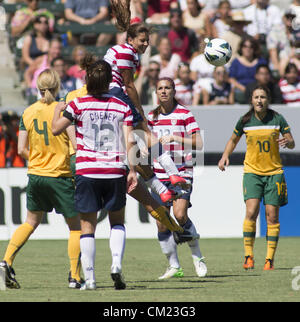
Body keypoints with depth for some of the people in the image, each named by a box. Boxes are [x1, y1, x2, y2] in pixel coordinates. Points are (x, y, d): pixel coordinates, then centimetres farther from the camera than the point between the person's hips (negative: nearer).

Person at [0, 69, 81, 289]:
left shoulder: (28, 112, 1)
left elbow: (22, 149, 3)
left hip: (35, 174, 4)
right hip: (61, 176, -4)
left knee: (31, 222, 20)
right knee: (75, 226, 7)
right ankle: (75, 277, 2)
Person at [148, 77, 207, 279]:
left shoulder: (185, 114, -3)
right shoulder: (152, 117, 11)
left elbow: (198, 144, -8)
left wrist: (174, 137, -17)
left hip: (182, 173, -4)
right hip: (159, 175, 4)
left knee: (180, 215, -20)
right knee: (161, 223, -1)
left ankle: (197, 257, 0)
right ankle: (174, 266, 10)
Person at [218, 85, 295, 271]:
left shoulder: (277, 119, -3)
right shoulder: (245, 121, -1)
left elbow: (292, 144, 0)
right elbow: (233, 140, 16)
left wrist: (288, 141, -24)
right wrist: (225, 156, 0)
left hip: (274, 172, 0)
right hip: (252, 171, 0)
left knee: (272, 216, -2)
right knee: (251, 212, -16)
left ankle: (270, 259, 5)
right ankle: (249, 256, -8)